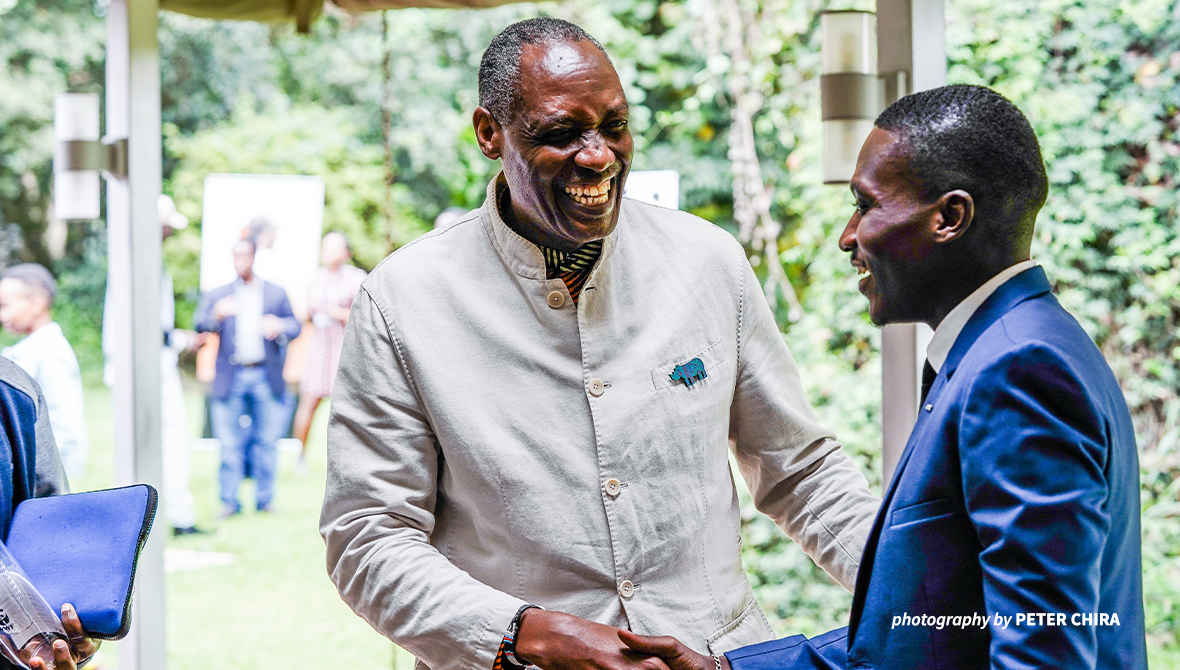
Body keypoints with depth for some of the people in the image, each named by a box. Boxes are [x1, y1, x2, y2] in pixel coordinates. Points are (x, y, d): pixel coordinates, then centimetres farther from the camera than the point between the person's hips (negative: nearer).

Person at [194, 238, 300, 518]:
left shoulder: (276, 294, 14)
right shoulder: (217, 295, 11)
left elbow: (295, 326, 9)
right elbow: (200, 324, -3)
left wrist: (279, 325, -14)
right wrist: (217, 314, -25)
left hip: (266, 378, 1)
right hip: (232, 378, -1)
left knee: (266, 441, 4)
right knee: (230, 443, -2)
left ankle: (264, 499, 13)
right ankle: (229, 502, 5)